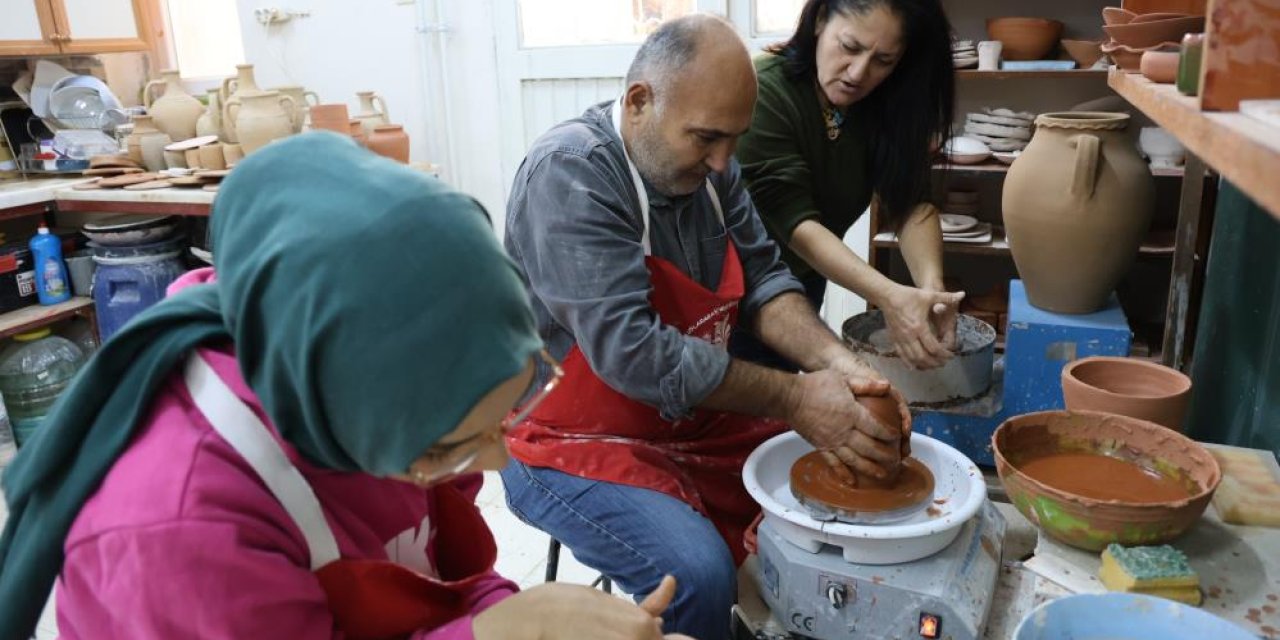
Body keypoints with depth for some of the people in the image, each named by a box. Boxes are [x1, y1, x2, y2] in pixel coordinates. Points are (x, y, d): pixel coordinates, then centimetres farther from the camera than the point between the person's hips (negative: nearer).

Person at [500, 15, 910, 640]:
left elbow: (761, 276, 0)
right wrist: (793, 397, -24)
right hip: (576, 444, -7)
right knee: (700, 576, -27)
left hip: (694, 419, 8)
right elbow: (630, 351, -30)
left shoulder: (704, 162, 0)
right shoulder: (568, 174, -24)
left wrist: (833, 361, -19)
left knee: (841, 479, 3)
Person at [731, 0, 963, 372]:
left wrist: (931, 286, -35)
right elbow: (795, 222, -33)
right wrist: (889, 297, -44)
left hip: (804, 281, 6)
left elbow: (911, 202, -17)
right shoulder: (764, 94, -28)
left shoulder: (887, 103, -9)